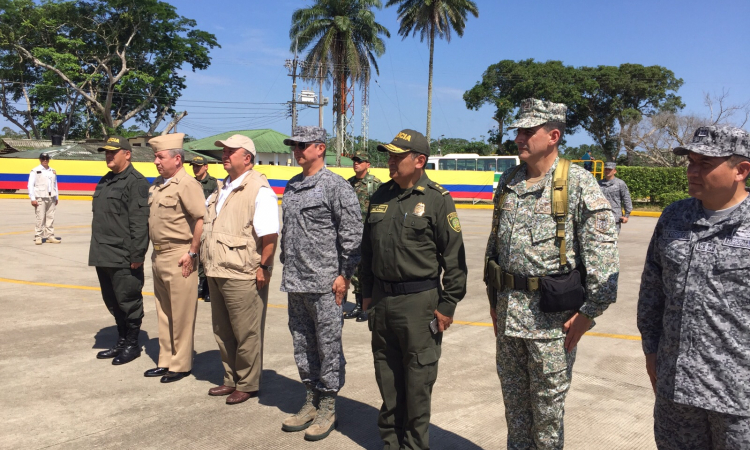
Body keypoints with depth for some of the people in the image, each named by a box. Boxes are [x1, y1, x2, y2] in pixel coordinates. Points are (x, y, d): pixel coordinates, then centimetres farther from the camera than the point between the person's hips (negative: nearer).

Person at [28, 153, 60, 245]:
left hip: (51, 198, 4)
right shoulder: (35, 171, 0)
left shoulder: (53, 171, 14)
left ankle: (50, 236, 9)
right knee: (40, 218, -7)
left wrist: (56, 197, 17)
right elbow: (30, 185, -3)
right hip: (40, 198, -4)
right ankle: (38, 237, 0)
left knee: (51, 217, 4)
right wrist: (33, 199, -9)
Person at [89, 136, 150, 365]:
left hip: (124, 257, -9)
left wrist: (137, 254, -21)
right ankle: (121, 341, 30)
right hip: (104, 256, 9)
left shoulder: (136, 182, -12)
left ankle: (132, 344, 16)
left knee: (128, 301, 2)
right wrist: (97, 249, 20)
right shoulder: (105, 181, 17)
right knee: (112, 302, 17)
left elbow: (140, 223, -18)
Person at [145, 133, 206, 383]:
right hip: (158, 256, 9)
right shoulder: (157, 184, 14)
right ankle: (165, 362, 28)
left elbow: (202, 220, -21)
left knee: (181, 314, 0)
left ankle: (181, 365, 12)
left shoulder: (186, 184, -13)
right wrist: (155, 251, 15)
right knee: (163, 313, 16)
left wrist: (192, 253, -20)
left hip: (179, 256, -9)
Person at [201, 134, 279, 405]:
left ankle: (247, 385, 18)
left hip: (242, 276, -9)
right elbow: (208, 227, 25)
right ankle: (231, 380, 33)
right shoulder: (222, 189, 15)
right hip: (216, 274, 9)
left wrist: (264, 267, -21)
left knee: (246, 334, 3)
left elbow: (270, 234, -20)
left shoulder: (259, 190, -13)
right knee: (223, 332, 18)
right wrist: (207, 261, 19)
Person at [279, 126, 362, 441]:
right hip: (295, 284, 8)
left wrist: (344, 275, -14)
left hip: (324, 284, -8)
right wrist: (287, 268, 18)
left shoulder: (335, 185, -9)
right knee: (302, 345, 15)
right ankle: (311, 402, 30)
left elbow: (352, 234, -12)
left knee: (328, 346, 3)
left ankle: (328, 408, 17)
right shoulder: (291, 186, 14)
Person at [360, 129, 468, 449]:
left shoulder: (437, 199, -8)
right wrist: (367, 293, 16)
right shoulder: (380, 196, 10)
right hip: (381, 300, 6)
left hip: (419, 301, -6)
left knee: (418, 380, 5)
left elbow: (455, 257, -9)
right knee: (387, 378, 16)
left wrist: (447, 305, -11)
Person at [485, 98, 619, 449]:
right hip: (508, 309, 6)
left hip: (552, 314, -6)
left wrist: (589, 311, -15)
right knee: (513, 397, 18)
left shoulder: (578, 183, -11)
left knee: (548, 402, 8)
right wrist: (494, 299, 16)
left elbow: (603, 252, -13)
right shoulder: (508, 183, 8)